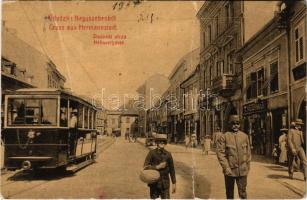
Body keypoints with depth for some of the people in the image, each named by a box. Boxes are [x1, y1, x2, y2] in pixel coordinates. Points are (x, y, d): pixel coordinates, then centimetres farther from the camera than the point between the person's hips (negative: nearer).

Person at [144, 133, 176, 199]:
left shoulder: (168, 154, 1)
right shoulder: (152, 153, -6)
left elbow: (172, 169, 6)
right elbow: (145, 167, -11)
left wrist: (174, 183, 6)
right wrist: (157, 167, -20)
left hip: (165, 184, 2)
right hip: (154, 184, -1)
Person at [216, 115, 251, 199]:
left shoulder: (244, 136, 6)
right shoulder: (224, 137, -5)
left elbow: (248, 153, 11)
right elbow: (220, 153, -8)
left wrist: (247, 167, 7)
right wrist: (226, 168, -13)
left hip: (243, 171, 2)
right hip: (230, 171, -2)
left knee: (243, 193, 5)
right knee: (229, 193, 13)